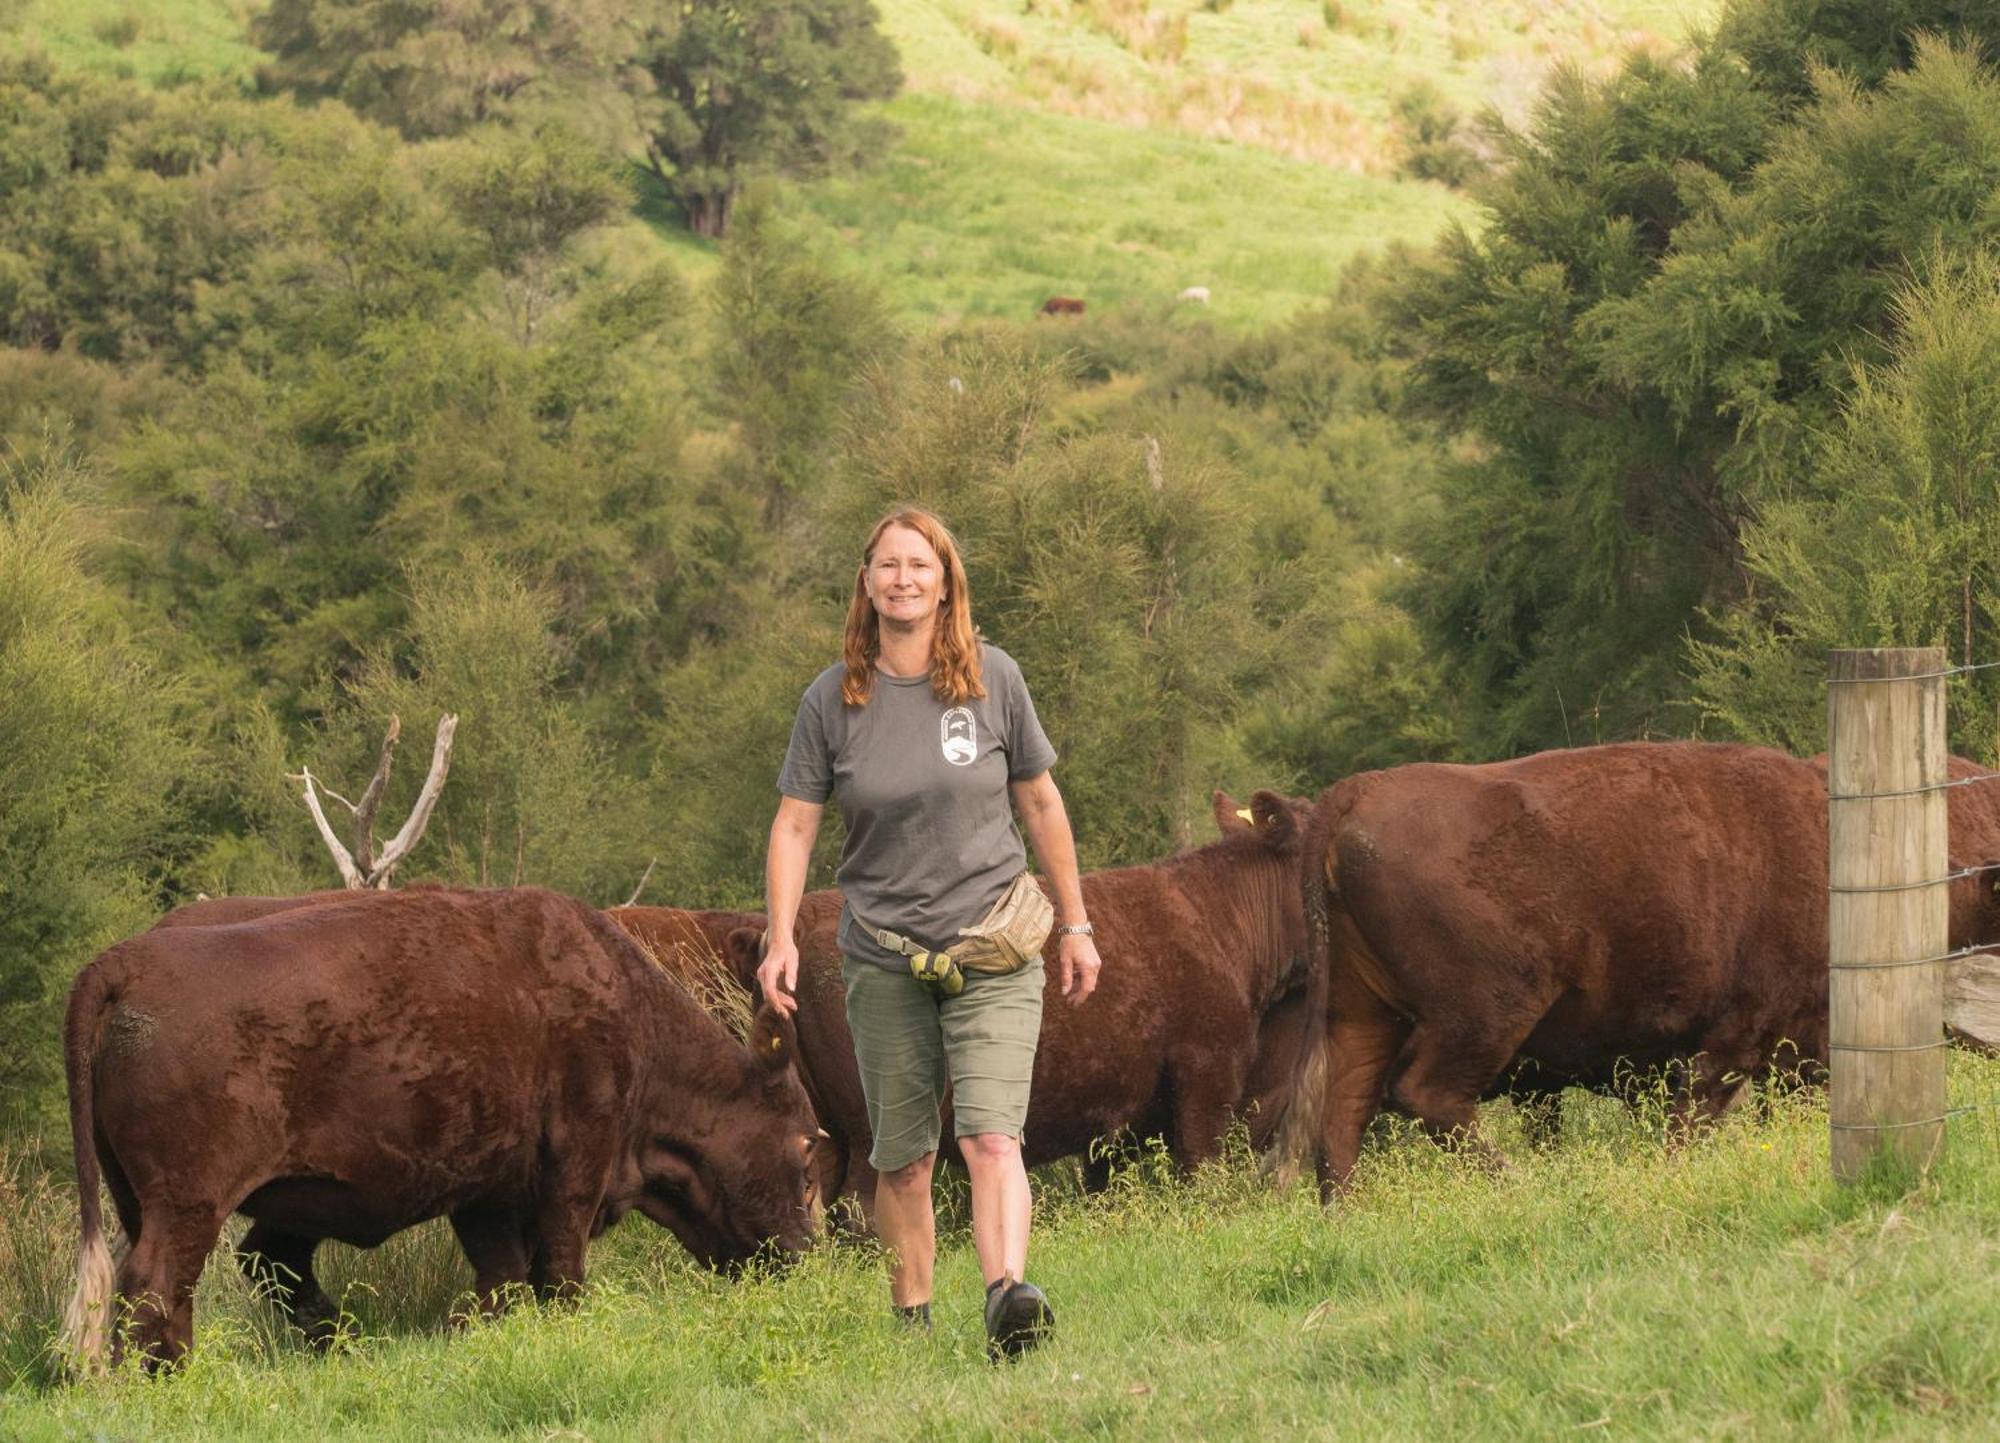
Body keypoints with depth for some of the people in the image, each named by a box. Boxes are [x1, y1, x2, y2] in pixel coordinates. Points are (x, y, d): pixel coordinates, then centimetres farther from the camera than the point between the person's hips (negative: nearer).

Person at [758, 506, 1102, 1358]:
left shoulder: (992, 680, 0)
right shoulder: (834, 699, 0)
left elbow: (1040, 804, 10)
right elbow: (795, 824, 2)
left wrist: (1075, 925, 12)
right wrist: (781, 939, -10)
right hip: (883, 956, 1)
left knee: (991, 1136, -19)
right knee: (902, 1161, 7)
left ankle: (1007, 1298, -34)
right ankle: (911, 1324, 18)